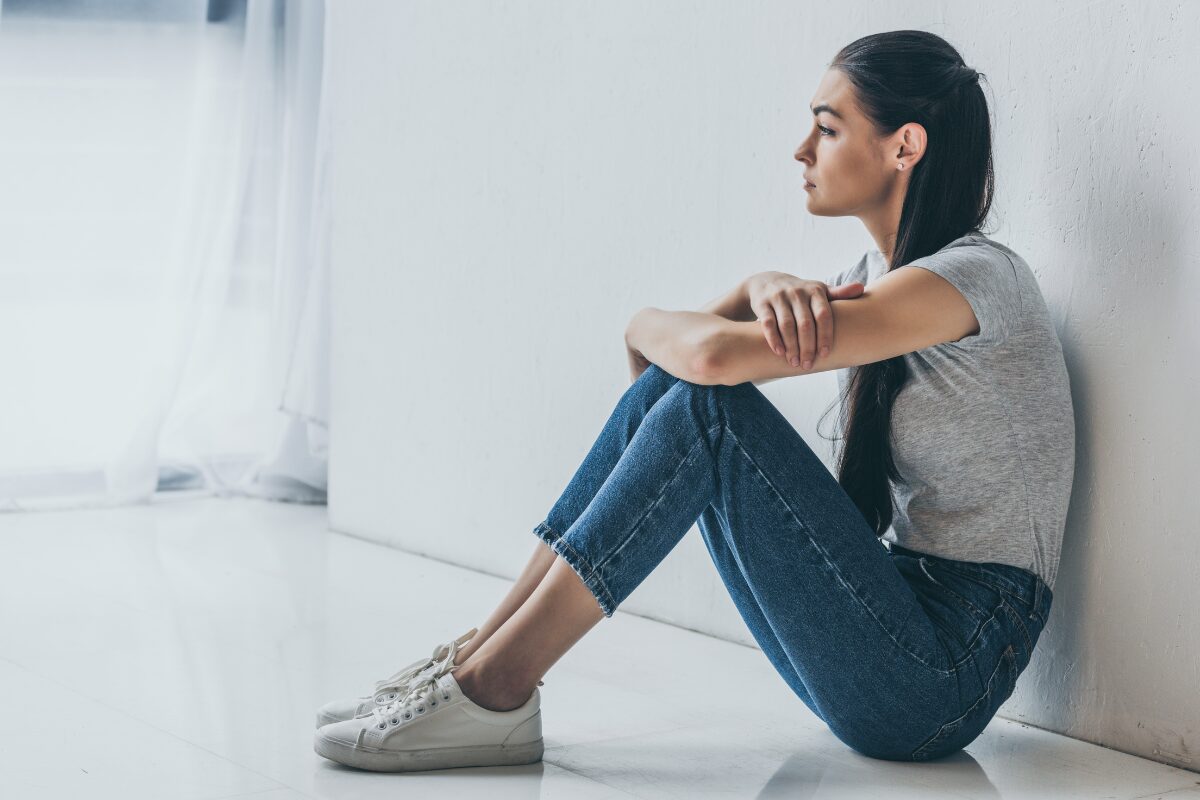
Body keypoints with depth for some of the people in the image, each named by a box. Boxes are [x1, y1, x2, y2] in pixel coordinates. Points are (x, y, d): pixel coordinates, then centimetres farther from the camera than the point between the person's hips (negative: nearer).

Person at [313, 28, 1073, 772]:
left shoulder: (976, 276, -14)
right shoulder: (877, 275, 15)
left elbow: (717, 354, -25)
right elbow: (686, 351, 9)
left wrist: (648, 324, -2)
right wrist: (766, 289, -12)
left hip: (948, 673, -8)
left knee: (710, 405, -21)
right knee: (669, 384, -2)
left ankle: (494, 688, -18)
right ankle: (480, 655, -3)